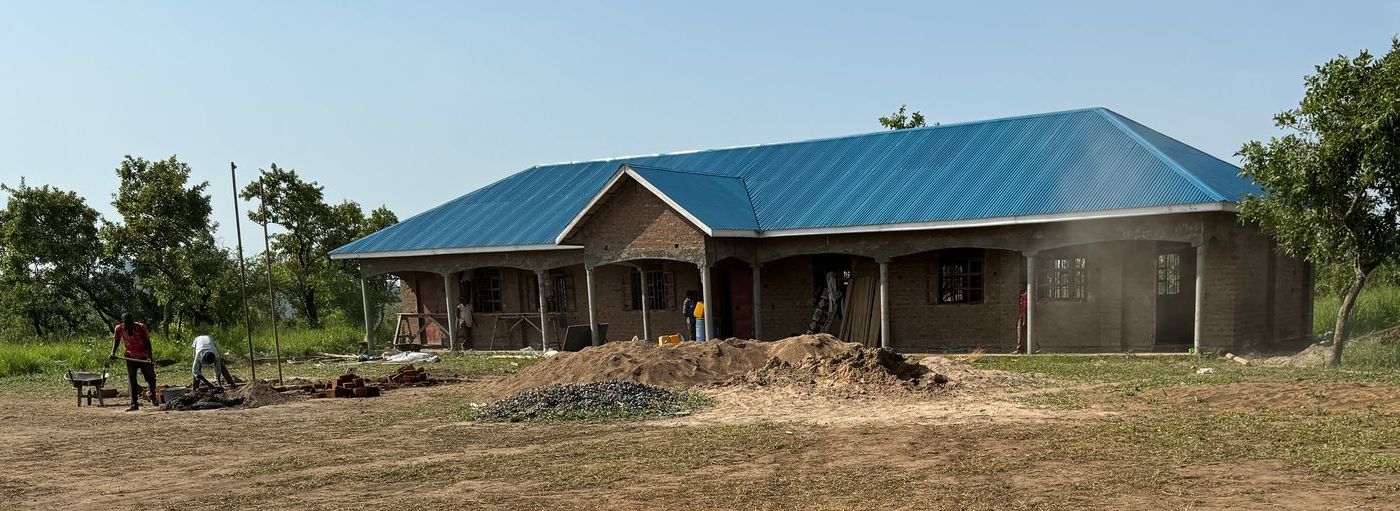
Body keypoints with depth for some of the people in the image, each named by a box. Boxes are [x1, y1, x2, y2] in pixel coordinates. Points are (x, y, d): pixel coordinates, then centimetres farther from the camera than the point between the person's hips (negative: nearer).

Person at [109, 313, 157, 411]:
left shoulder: (141, 327, -17)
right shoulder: (119, 329, -10)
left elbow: (147, 342, -12)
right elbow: (116, 340, 9)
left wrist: (150, 356, -22)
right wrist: (113, 353, -4)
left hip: (144, 357, -2)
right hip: (130, 357, 2)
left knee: (151, 378, -1)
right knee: (132, 381, -1)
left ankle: (153, 397, 25)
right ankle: (134, 404, 5)